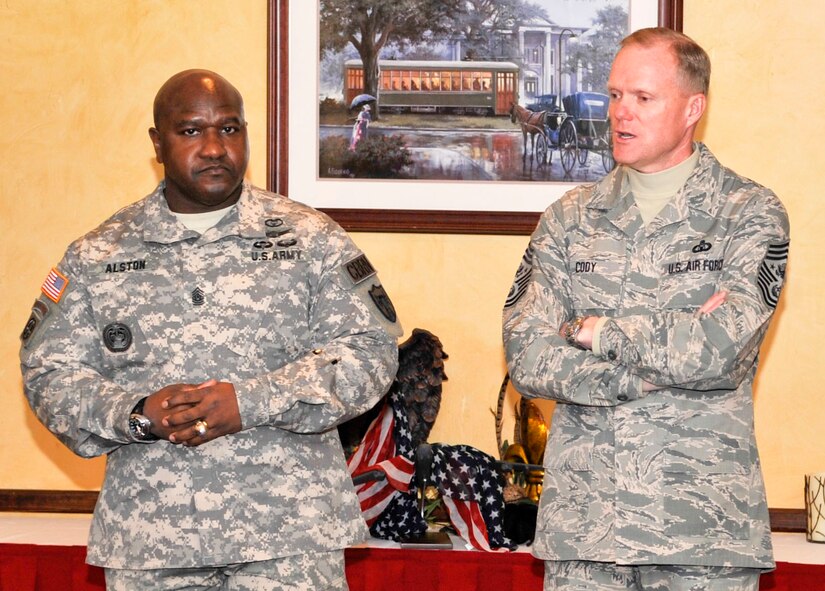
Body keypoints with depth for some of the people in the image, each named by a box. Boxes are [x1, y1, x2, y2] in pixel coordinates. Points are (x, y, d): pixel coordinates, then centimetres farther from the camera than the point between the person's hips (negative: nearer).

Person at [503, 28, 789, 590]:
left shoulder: (751, 214, 0)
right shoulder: (570, 219, 9)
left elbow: (722, 350, -15)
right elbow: (526, 356, -2)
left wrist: (599, 332, -5)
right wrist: (655, 371, -11)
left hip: (704, 525, -3)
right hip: (583, 518, 3)